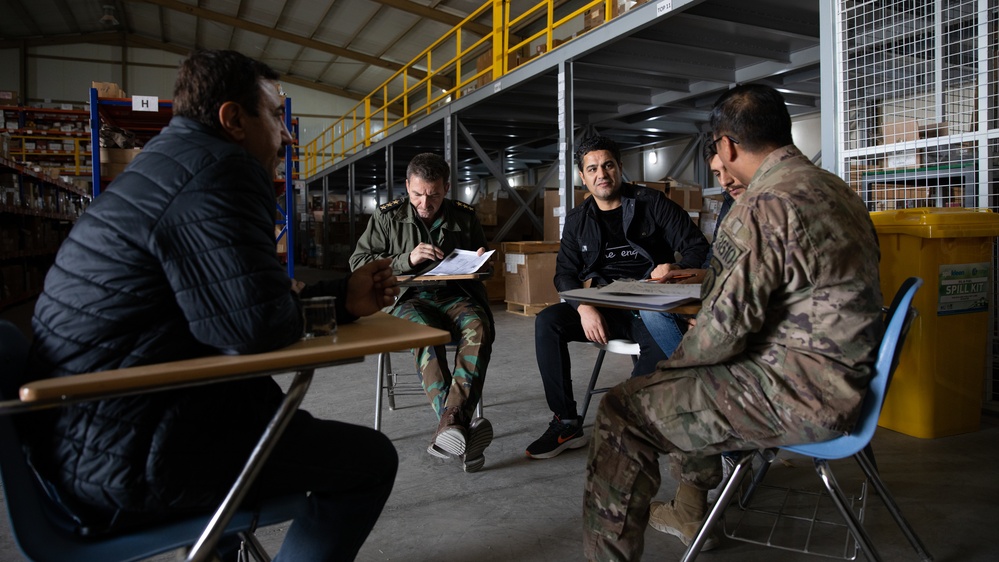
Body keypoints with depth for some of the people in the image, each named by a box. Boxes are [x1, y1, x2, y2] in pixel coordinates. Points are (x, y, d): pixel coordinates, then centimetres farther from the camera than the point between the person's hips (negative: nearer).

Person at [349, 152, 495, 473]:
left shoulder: (465, 216, 12)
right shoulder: (388, 216, 7)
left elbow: (481, 265, 27)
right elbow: (358, 262, 2)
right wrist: (407, 260, -10)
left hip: (455, 296, 2)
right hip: (409, 299, -2)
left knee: (478, 327, -34)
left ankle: (450, 424, -46)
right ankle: (462, 428, -46)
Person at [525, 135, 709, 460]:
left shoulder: (652, 203, 2)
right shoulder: (577, 220, 12)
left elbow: (698, 248, 1)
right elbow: (565, 273, 7)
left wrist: (676, 268, -23)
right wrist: (583, 307, -14)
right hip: (602, 308, 4)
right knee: (547, 322, -21)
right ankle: (566, 424, -16)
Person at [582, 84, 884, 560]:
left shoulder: (765, 205, -21)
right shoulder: (833, 188, 11)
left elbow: (726, 325, -23)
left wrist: (674, 361, -4)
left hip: (798, 393, -10)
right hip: (841, 377, 11)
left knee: (623, 412, -7)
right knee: (688, 379, 29)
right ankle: (690, 514, 41)